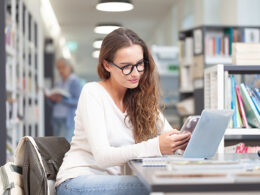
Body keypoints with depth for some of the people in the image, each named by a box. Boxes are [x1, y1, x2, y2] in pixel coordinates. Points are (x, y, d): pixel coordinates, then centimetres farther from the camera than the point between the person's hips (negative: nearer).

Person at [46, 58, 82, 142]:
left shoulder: (75, 81, -5)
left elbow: (78, 102, -13)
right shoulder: (58, 83, 17)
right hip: (56, 119, 8)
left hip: (69, 119, -8)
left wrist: (62, 99, -21)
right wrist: (51, 98, -1)